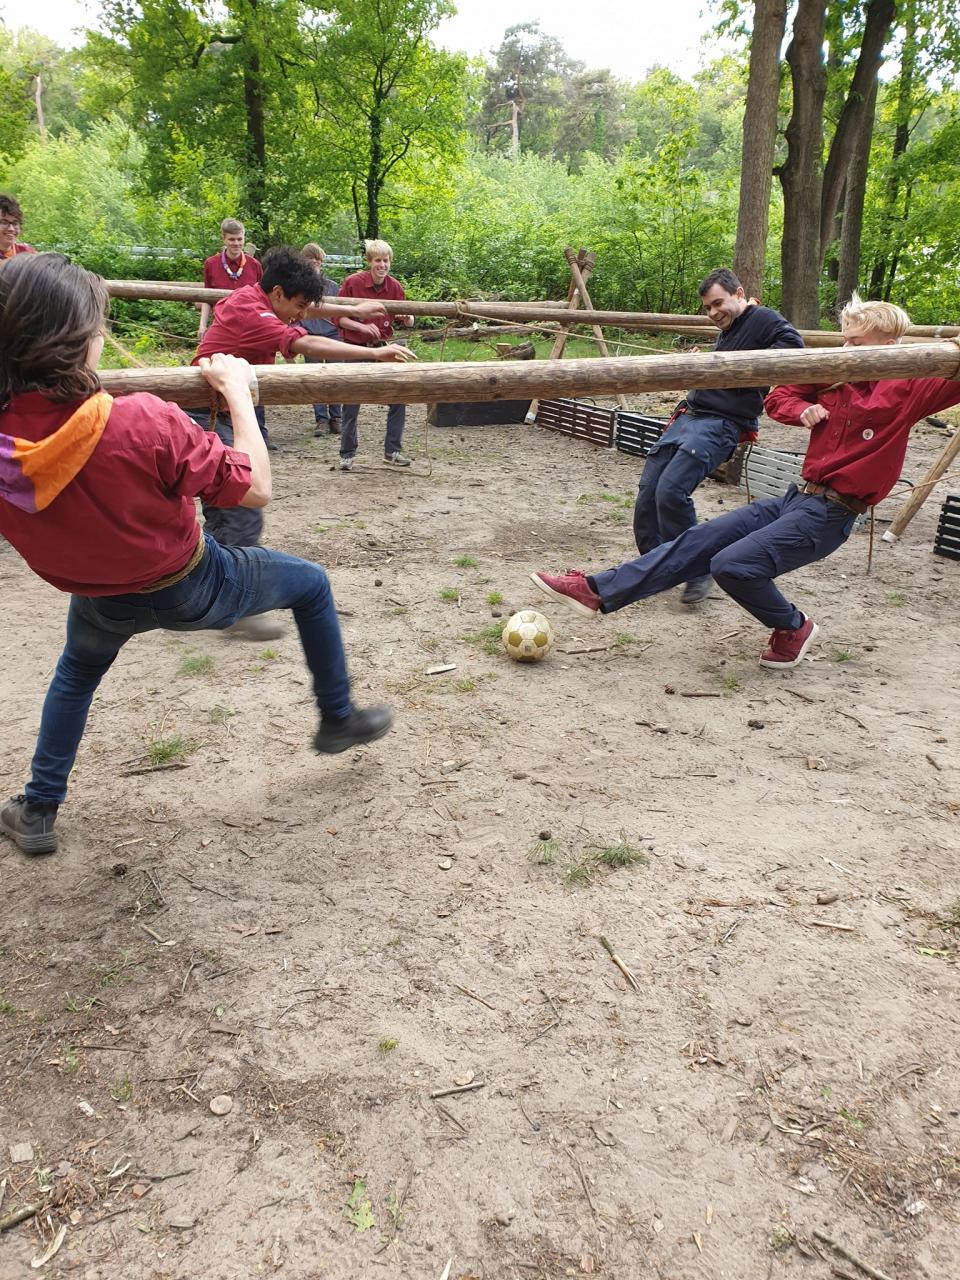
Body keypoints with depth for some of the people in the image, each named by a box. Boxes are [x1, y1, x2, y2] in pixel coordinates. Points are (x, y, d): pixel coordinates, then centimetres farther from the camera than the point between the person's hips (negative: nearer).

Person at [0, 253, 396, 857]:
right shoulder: (142, 423, -36)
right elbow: (256, 489, -24)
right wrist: (237, 390, -12)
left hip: (101, 599, 4)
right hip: (189, 590, -4)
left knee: (77, 671, 38)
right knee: (311, 583, 22)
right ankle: (338, 718, 37)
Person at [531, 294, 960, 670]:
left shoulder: (910, 386, -6)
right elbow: (778, 396, 19)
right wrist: (802, 410, 0)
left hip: (829, 515, -7)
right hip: (795, 497, 7)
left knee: (733, 565, -21)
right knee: (698, 540, 1)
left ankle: (793, 628, 6)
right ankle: (598, 590, 3)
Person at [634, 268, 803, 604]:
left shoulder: (762, 319, -1)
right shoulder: (726, 332, 25)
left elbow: (792, 343, -19)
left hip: (720, 423, -9)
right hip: (686, 417, 9)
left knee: (671, 491, -24)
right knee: (648, 492, 2)